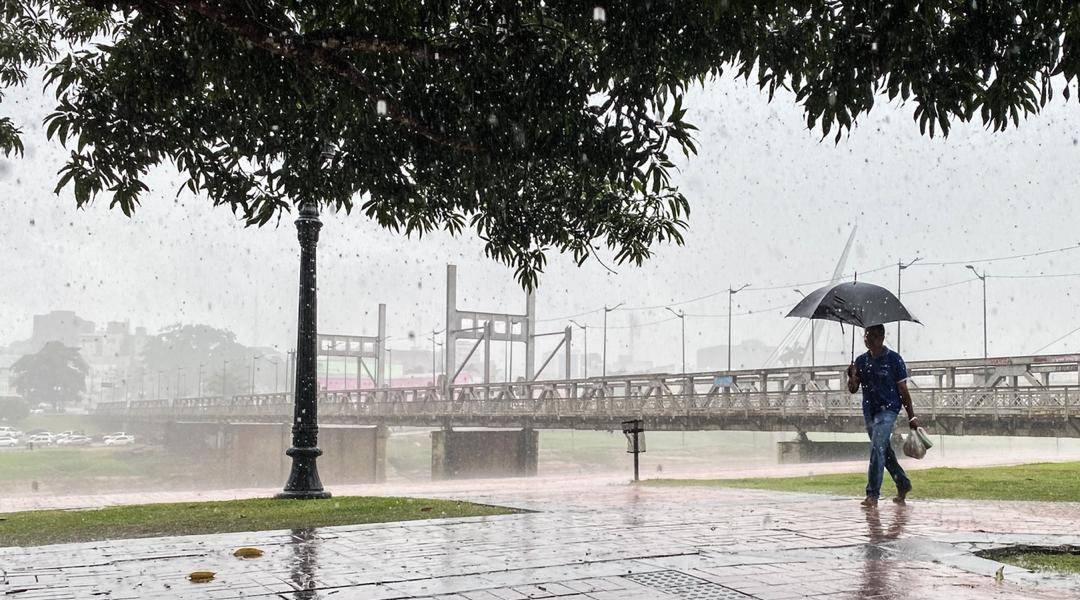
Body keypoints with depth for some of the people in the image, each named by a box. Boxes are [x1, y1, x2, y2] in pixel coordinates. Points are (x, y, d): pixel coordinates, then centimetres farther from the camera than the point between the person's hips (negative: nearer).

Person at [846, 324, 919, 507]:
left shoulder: (894, 359, -4)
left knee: (876, 449, -18)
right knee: (885, 451, 15)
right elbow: (853, 389, 8)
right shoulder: (861, 361, 9)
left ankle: (872, 495, -19)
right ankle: (903, 485, 33)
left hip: (888, 409, -6)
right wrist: (851, 375, -13)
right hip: (869, 411, 6)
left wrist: (911, 417, -1)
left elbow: (903, 390, -2)